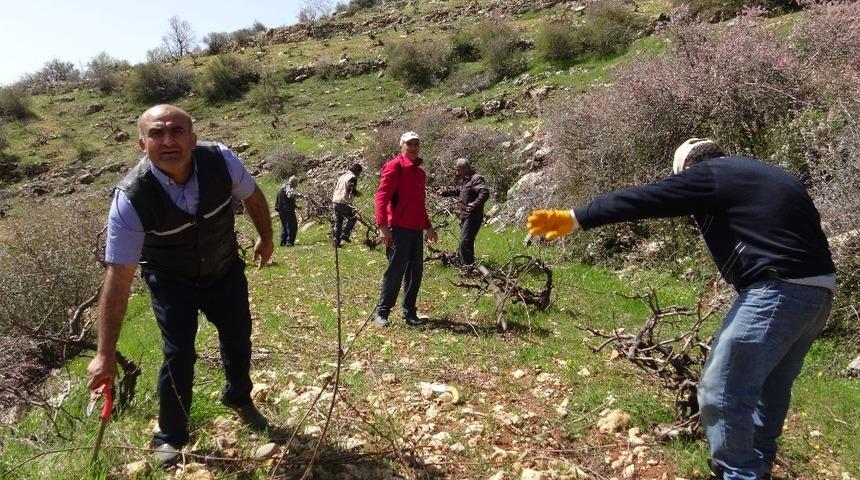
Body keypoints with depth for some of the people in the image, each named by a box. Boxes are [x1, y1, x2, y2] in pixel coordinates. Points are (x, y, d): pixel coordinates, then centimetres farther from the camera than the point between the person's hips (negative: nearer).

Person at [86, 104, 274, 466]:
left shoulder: (220, 160, -27)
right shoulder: (131, 198, -32)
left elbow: (252, 196, -4)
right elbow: (119, 276, -29)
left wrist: (266, 237, 10)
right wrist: (106, 354, -27)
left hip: (226, 272, 3)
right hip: (172, 283, -3)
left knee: (239, 342, 15)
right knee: (178, 356, -5)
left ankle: (238, 398, 48)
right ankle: (171, 437, 24)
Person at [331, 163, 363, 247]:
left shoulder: (342, 176, 19)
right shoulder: (353, 177, -6)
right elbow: (350, 188, -21)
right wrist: (356, 193, -3)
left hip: (335, 201, 8)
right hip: (344, 202, -8)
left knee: (337, 223, 11)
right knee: (352, 218, 13)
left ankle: (336, 241, 11)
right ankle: (344, 234, 2)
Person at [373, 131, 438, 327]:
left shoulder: (419, 172, 19)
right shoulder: (394, 167, -6)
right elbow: (381, 197, -14)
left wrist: (428, 226, 28)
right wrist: (383, 226, -21)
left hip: (416, 229, 8)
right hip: (399, 228, -8)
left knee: (415, 271, 10)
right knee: (396, 270, -5)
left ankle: (410, 313, 21)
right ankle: (381, 312, 8)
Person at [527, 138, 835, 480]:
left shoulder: (707, 174, 0)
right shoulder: (777, 177, 25)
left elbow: (641, 200, -7)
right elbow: (805, 229, 24)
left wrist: (575, 219, -5)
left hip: (777, 291, -10)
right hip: (818, 291, 10)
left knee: (722, 391, -2)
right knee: (770, 387, 22)